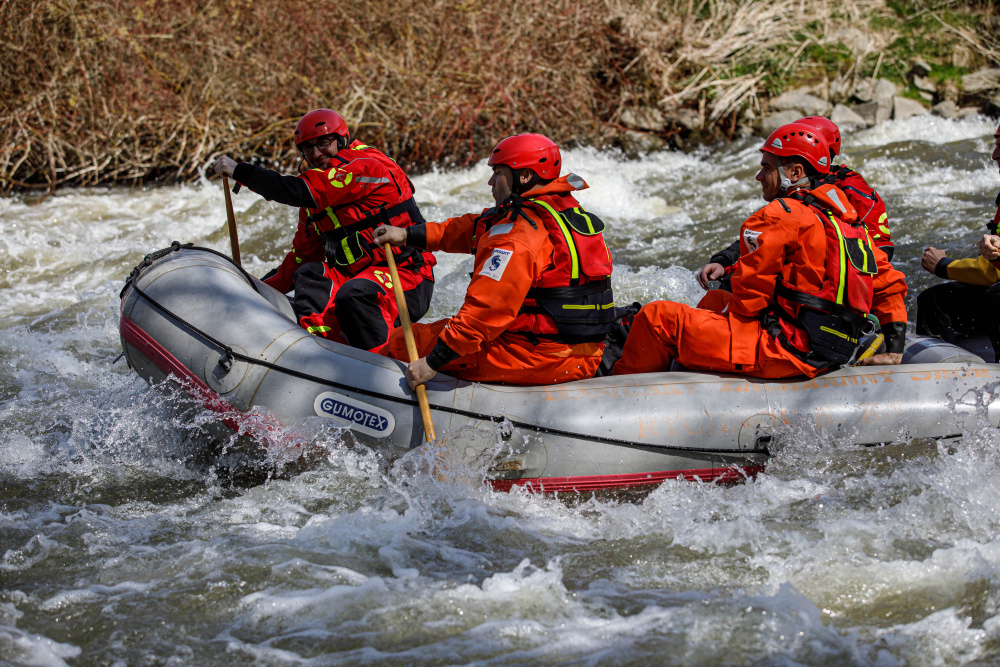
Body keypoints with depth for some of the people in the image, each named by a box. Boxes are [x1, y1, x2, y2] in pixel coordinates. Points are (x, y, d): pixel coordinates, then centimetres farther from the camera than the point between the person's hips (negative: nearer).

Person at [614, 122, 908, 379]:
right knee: (715, 299, 31)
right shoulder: (849, 220, 13)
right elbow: (891, 285, 18)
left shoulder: (779, 216, -13)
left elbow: (750, 292, -13)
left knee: (658, 317, -4)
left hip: (785, 353, -9)